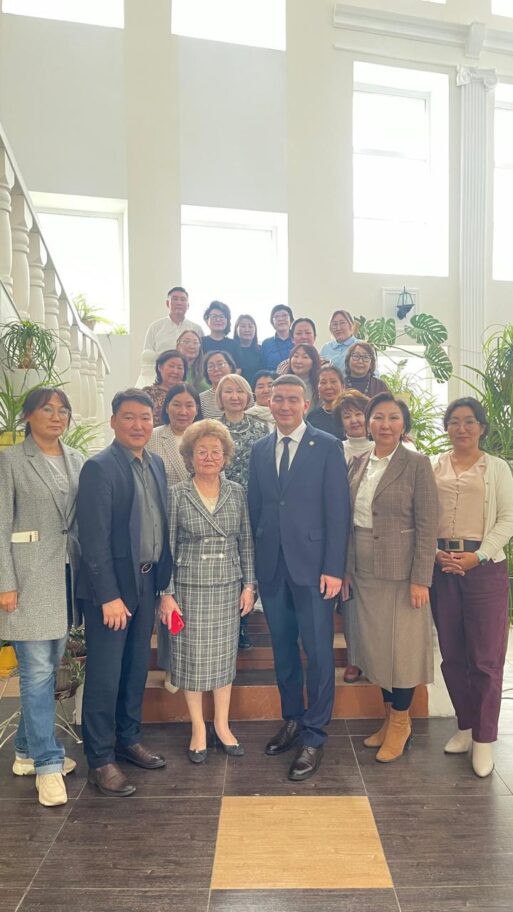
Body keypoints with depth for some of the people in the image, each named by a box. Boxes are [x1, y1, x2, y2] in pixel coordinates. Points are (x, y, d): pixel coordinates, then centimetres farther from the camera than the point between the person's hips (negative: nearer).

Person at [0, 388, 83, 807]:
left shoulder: (77, 459, 9)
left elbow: (85, 518, 11)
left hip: (67, 573, 5)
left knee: (49, 667, 14)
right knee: (38, 670, -1)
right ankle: (47, 764, 12)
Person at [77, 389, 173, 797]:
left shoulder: (156, 464, 7)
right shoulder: (99, 468, -14)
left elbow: (162, 524, 9)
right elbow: (95, 538, -17)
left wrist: (163, 581, 6)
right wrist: (109, 596, -18)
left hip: (147, 582, 7)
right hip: (111, 585, -7)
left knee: (137, 669, 18)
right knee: (105, 676, 5)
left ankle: (128, 739, 35)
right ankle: (100, 760, 20)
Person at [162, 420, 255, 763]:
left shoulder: (237, 493, 1)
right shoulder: (176, 495, -5)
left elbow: (246, 543, 6)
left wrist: (249, 585, 2)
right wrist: (167, 594, -7)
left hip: (229, 588, 2)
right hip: (190, 588, -2)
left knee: (225, 655, 12)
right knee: (192, 657, 7)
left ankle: (222, 725, 29)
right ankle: (199, 730, 25)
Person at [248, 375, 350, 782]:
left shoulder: (327, 447, -4)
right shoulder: (259, 450, 9)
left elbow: (338, 511, -7)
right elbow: (255, 508, 11)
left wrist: (334, 568, -12)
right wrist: (254, 562, 6)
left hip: (312, 564, -4)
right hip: (271, 565, 4)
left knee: (318, 652, 3)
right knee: (282, 648, 15)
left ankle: (313, 737, 17)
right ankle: (292, 720, 33)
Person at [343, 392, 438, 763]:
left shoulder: (417, 465, -8)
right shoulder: (358, 464, 7)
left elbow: (427, 525, -10)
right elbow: (350, 521, 10)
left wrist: (420, 579, -14)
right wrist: (346, 569, 8)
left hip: (402, 572, -5)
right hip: (365, 572, 5)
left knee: (402, 646, 5)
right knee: (376, 646, 14)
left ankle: (401, 723, 24)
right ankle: (389, 716, 31)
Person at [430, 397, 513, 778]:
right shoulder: (434, 466, 8)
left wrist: (478, 555, -12)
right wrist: (432, 552, -10)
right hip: (441, 566, 2)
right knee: (452, 654, 9)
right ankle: (465, 726, 26)